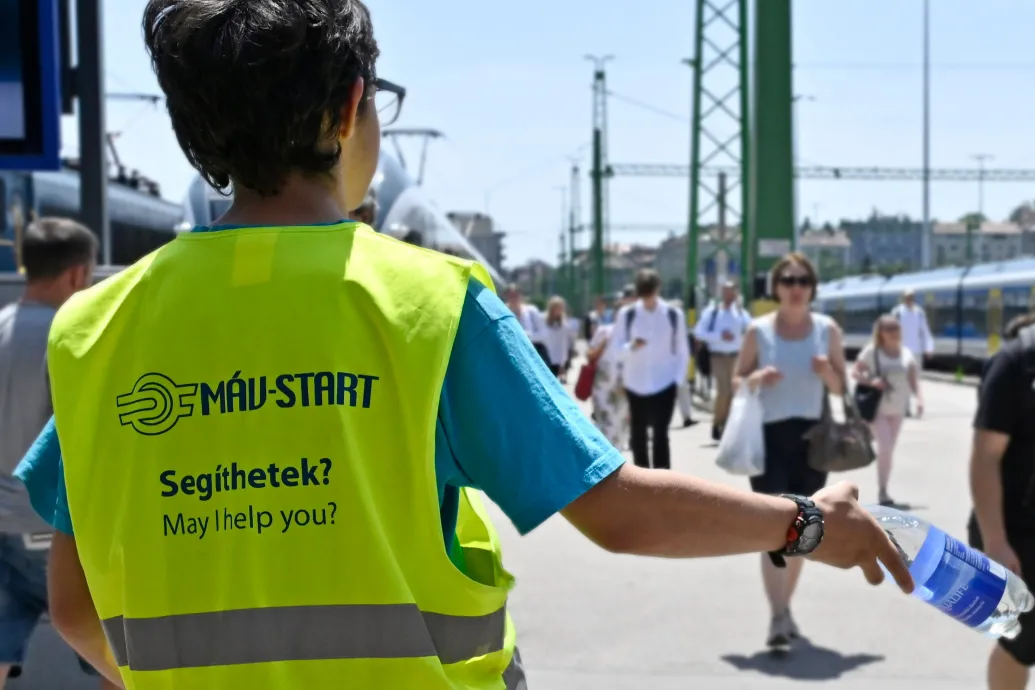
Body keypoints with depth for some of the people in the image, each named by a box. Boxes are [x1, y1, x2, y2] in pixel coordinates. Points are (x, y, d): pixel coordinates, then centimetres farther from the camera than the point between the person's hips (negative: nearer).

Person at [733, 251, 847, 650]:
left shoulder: (827, 329, 5)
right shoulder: (758, 330, 0)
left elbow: (841, 389, 9)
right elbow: (736, 382, 6)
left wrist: (828, 373, -12)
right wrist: (755, 379, -15)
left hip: (811, 436, 3)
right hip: (769, 435, -3)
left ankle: (785, 607, 29)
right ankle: (778, 617, -15)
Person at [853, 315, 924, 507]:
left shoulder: (906, 354, 4)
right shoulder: (872, 351, -8)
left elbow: (914, 380, 3)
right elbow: (855, 372, -5)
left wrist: (919, 398, -13)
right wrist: (871, 381, -23)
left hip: (897, 409, 5)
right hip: (877, 407, -5)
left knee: (889, 449, 12)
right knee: (885, 447, -15)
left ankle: (884, 490, 23)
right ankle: (882, 491, -5)